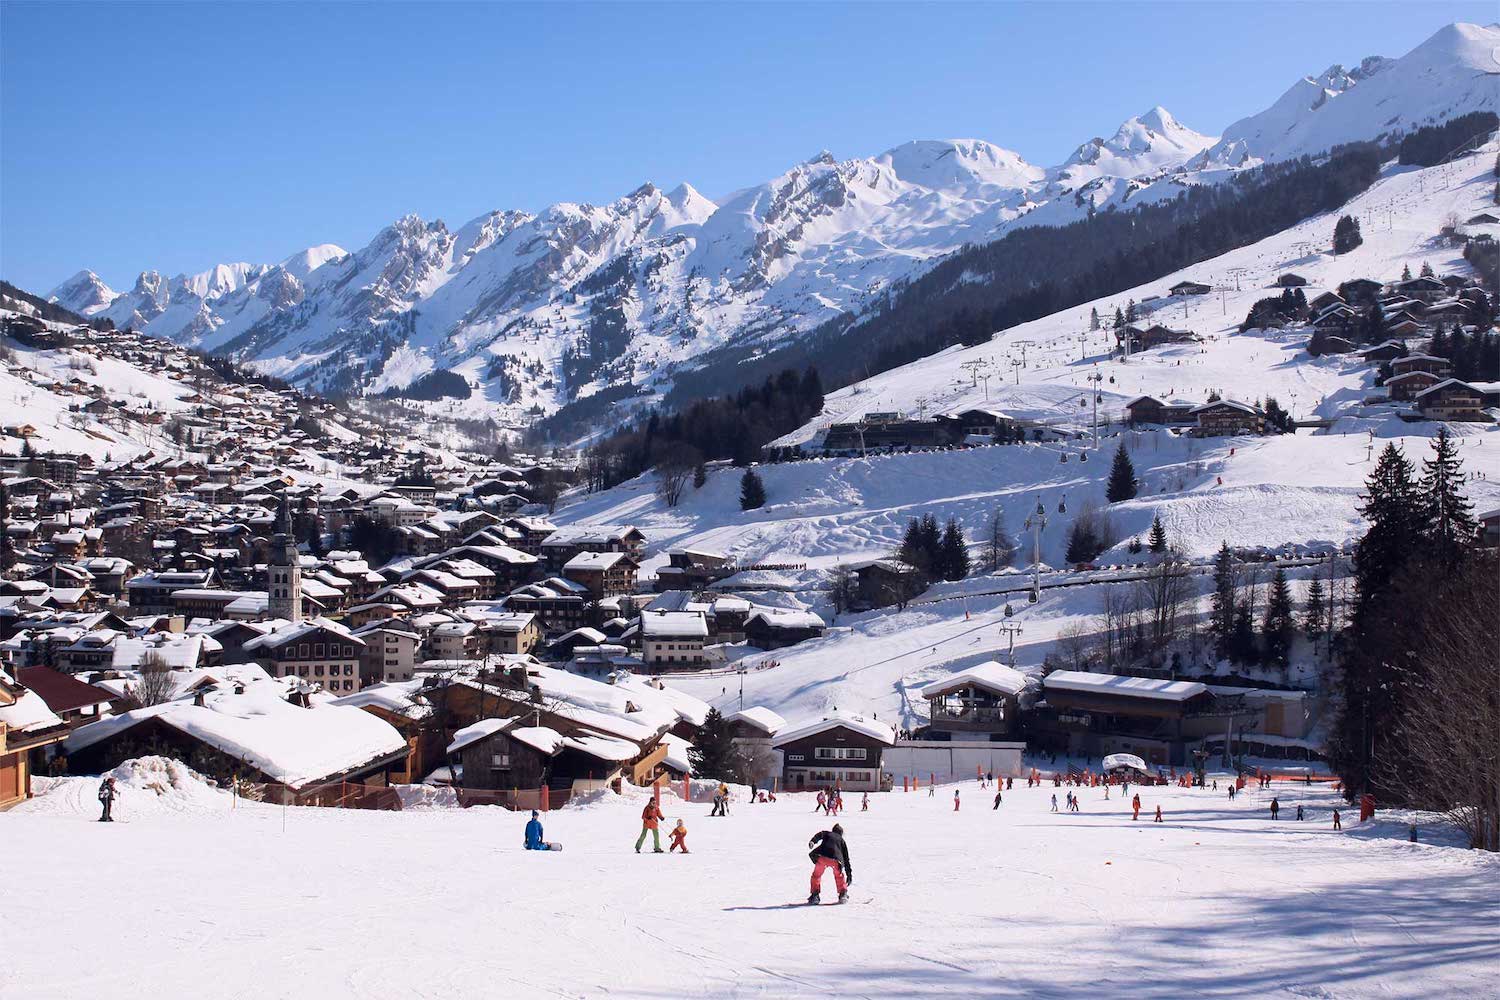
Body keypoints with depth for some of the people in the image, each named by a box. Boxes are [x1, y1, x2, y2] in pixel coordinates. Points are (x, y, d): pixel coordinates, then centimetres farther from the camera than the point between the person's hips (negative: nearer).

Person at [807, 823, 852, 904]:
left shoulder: (827, 833, 31)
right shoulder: (841, 840, 32)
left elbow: (820, 835, 4)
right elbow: (846, 858, 31)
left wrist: (813, 841, -15)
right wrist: (849, 874, 34)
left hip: (822, 857, -1)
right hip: (835, 860, 1)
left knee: (816, 875, 20)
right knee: (839, 876, 29)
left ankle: (815, 895, 12)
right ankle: (843, 894, 23)